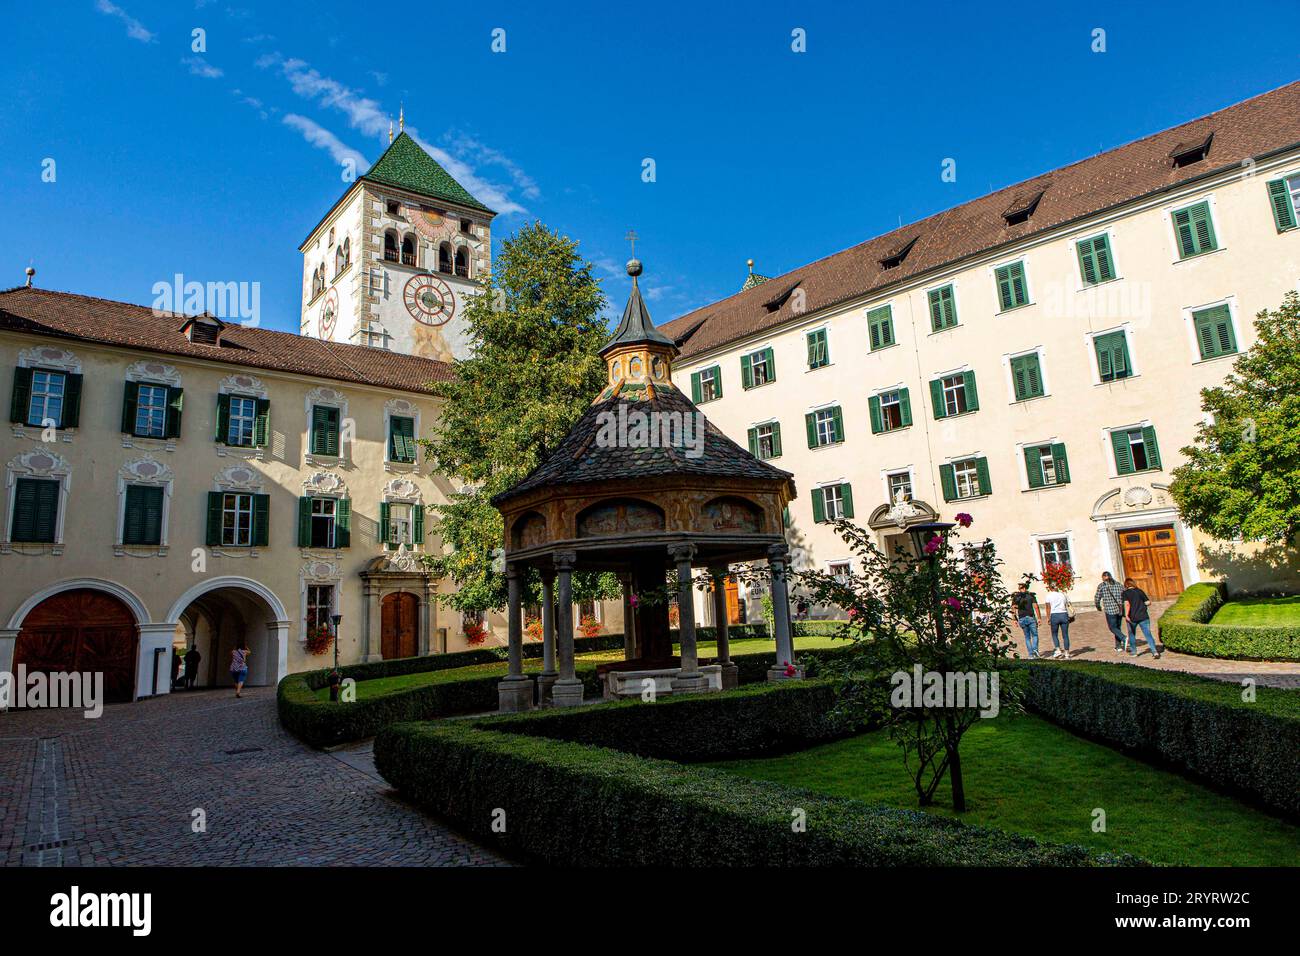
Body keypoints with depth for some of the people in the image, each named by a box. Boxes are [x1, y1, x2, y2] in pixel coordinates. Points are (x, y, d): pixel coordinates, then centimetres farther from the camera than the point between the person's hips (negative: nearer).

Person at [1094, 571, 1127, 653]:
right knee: (1117, 627, 17)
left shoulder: (1101, 586, -2)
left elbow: (1097, 598, 0)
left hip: (1110, 610, -5)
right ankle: (1118, 646, 19)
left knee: (1112, 627, 7)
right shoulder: (1118, 584, 9)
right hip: (1120, 609, 5)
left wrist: (1098, 607, 18)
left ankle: (1124, 639, -18)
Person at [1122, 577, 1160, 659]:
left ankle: (1133, 651, 27)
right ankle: (1154, 651, -13)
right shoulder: (1140, 591, 3)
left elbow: (1127, 604, -18)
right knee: (1148, 634, 0)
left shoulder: (1125, 593, -5)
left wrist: (1126, 615, -21)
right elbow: (1148, 602, 2)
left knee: (1131, 633, 19)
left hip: (1132, 618, -1)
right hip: (1143, 617, 1)